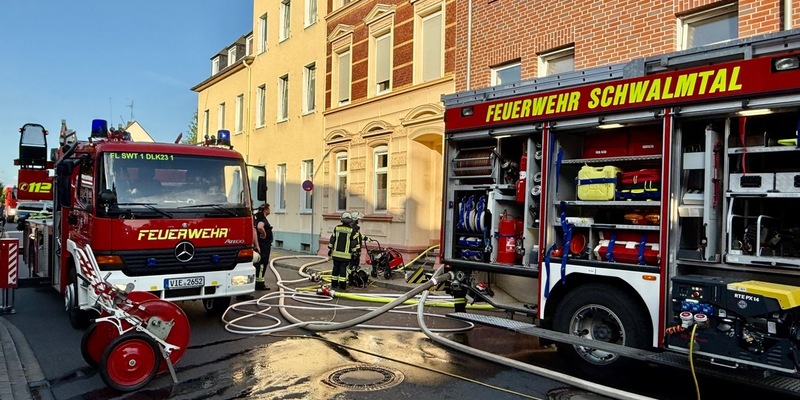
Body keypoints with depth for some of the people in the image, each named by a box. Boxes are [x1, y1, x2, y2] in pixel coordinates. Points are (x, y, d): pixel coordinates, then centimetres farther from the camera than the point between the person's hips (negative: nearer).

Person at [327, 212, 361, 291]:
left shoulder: (337, 228, 4)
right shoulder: (353, 230, -7)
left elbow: (332, 239, 10)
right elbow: (355, 242, -6)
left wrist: (330, 249, 19)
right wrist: (355, 252, 2)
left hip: (336, 253, 4)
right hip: (346, 254, -3)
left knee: (336, 268, 12)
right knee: (343, 269, -1)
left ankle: (334, 285, 19)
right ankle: (342, 287, 0)